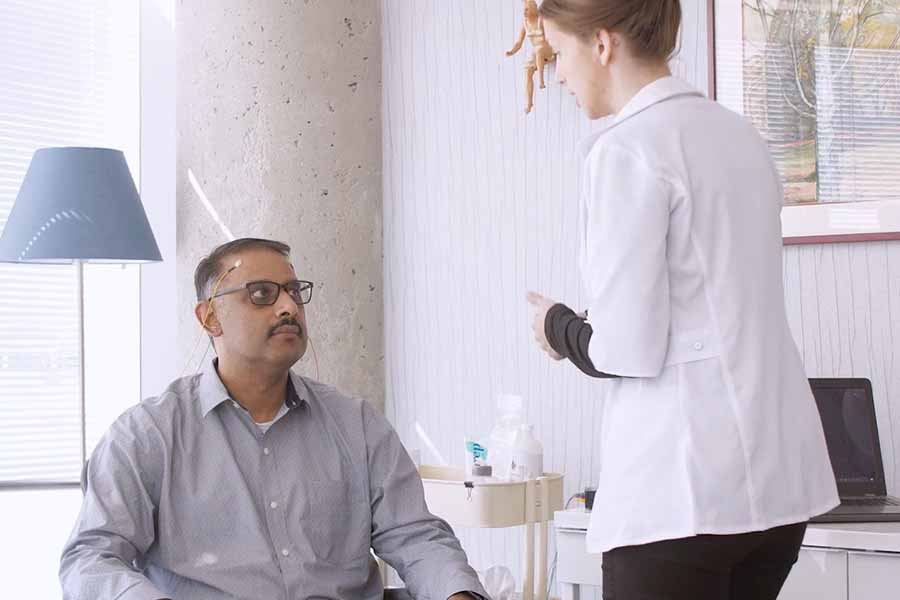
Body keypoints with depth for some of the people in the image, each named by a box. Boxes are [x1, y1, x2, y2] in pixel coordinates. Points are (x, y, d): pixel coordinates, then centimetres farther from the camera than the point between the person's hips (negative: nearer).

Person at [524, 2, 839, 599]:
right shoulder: (738, 134, 12)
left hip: (687, 489, -8)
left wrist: (559, 328, 4)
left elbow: (628, 348, -15)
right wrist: (591, 327, 22)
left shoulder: (627, 148, -12)